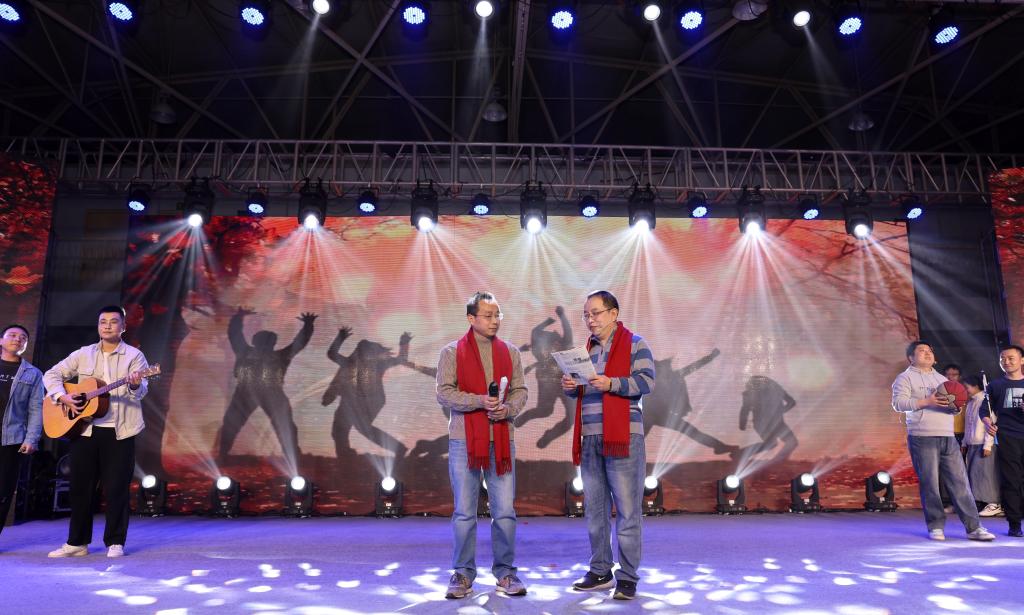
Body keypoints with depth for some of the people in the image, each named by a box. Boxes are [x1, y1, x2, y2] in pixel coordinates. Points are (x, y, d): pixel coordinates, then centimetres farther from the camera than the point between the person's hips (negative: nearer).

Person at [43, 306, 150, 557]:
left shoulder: (134, 355, 0)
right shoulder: (82, 354, 12)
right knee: (80, 486, 9)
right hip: (84, 429, 4)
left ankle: (115, 542, 10)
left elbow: (140, 391, -11)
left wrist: (135, 386, -35)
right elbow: (51, 374, 13)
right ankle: (77, 542, 22)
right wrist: (62, 396, -5)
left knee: (116, 488, -1)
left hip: (119, 432, -4)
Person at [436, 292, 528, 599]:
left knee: (504, 511, 5)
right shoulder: (452, 352, 0)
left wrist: (507, 408, -12)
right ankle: (463, 574, 19)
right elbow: (444, 393, -8)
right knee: (464, 512, 5)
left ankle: (506, 573, 20)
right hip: (463, 441, -2)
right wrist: (480, 401, -19)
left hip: (501, 439, 3)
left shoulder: (510, 352, 10)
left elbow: (521, 390, 9)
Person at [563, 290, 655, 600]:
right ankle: (600, 572, 25)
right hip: (590, 438, 7)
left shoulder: (634, 344, -1)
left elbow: (647, 380, -13)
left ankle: (627, 578, 8)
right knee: (594, 509, 13)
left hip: (623, 437, -6)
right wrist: (570, 387, 1)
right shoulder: (587, 349, 17)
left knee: (627, 510, -2)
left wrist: (611, 383, -25)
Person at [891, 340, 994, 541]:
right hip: (922, 438, -5)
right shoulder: (905, 378, 4)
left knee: (960, 481, 1)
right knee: (930, 483, -3)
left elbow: (954, 402, 26)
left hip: (948, 437, 5)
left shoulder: (942, 378, 24)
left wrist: (955, 407, 2)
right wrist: (926, 401, -18)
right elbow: (898, 403, -9)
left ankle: (973, 527, 4)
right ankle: (936, 526, 6)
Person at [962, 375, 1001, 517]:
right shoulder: (970, 403, 14)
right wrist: (964, 442, 16)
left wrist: (987, 445, -19)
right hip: (972, 444, 8)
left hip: (983, 444, -8)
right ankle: (977, 502, 12)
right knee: (973, 473, 7)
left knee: (986, 473, -6)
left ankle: (994, 504, -1)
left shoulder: (985, 401, -11)